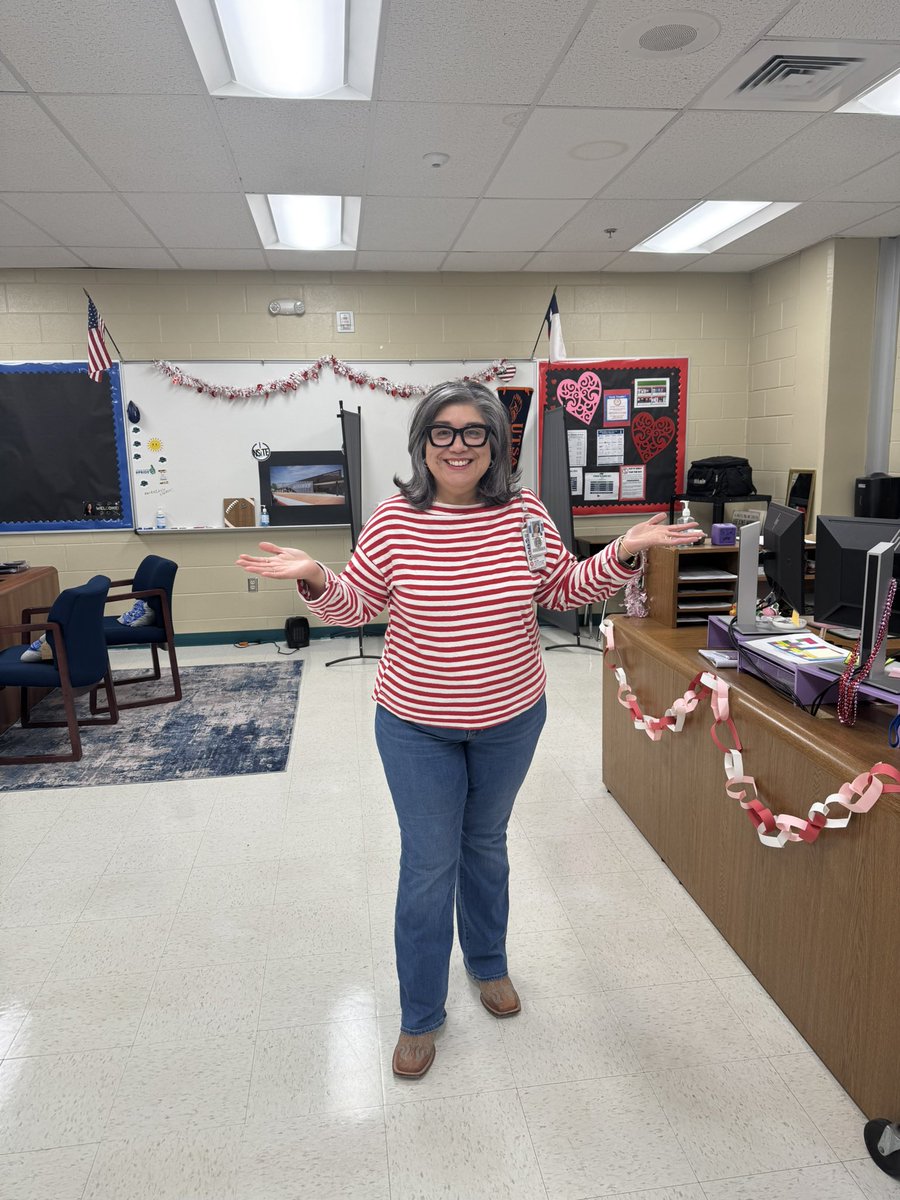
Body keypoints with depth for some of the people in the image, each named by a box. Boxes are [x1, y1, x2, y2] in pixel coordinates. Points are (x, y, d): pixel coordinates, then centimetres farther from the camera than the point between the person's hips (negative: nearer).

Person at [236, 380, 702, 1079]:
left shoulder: (525, 512, -7)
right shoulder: (395, 520, -12)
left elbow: (565, 590, 4)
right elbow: (356, 604, -4)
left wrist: (623, 555, -10)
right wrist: (315, 579, -23)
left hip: (511, 719, 2)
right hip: (418, 726, -2)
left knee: (486, 845, 23)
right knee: (428, 864, 8)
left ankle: (489, 964, 49)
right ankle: (420, 1015, 30)